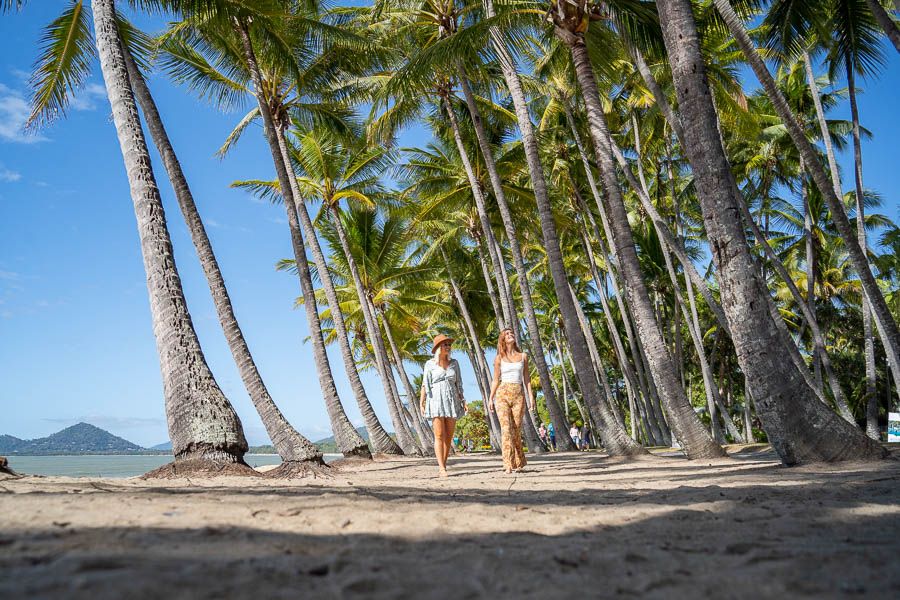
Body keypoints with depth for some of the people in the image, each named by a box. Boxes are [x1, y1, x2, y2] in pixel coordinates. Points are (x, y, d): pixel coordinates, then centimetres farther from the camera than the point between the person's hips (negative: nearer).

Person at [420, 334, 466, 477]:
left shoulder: (454, 363, 11)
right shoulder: (430, 364, 2)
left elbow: (458, 384, 13)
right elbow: (425, 385, 0)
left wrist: (462, 401, 6)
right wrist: (421, 402, -10)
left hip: (452, 401, 3)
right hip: (436, 401, -3)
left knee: (449, 436, 1)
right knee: (439, 435, -9)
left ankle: (442, 466, 9)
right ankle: (442, 468, -9)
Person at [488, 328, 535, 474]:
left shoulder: (523, 356, 11)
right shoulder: (499, 358, 8)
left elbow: (526, 378, 11)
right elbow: (496, 380, 10)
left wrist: (530, 396, 3)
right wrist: (490, 398, 4)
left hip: (518, 395, 1)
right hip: (502, 394, -1)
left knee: (516, 430, 1)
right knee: (506, 428, -12)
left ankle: (519, 463, 17)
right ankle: (509, 464, -14)